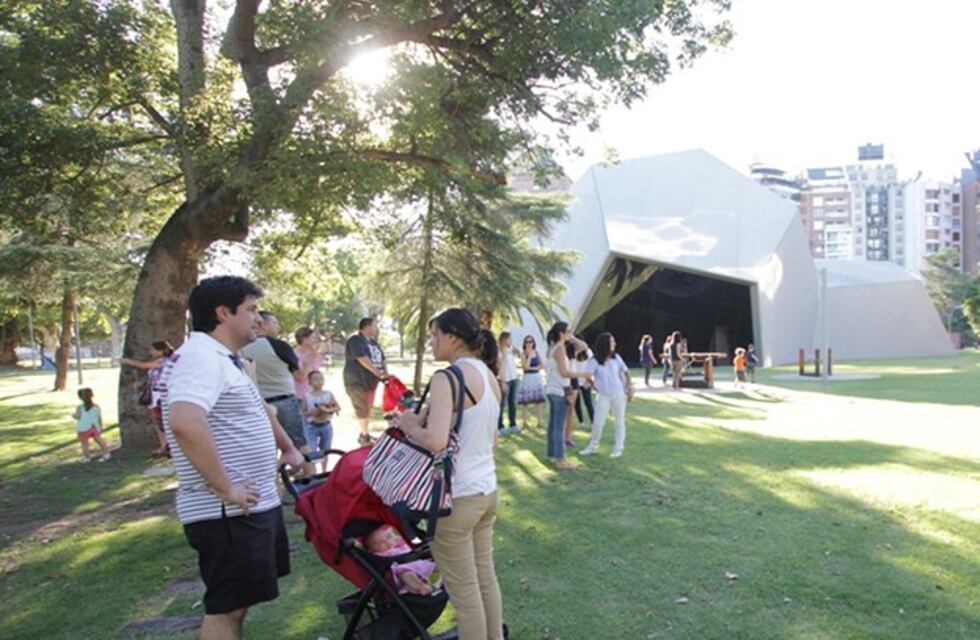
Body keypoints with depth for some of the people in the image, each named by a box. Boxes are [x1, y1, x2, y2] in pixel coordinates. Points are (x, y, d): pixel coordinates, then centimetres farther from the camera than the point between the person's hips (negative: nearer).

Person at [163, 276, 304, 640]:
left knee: (238, 601, 21)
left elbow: (256, 408, 32)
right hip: (228, 513, -10)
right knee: (226, 607, 1)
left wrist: (289, 448, 34)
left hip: (256, 505, 10)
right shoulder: (201, 356, -19)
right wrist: (225, 489, -29)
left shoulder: (225, 359, 15)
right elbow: (185, 422, -36)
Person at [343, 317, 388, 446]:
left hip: (370, 381, 9)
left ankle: (364, 434, 24)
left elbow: (381, 359, 13)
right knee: (363, 409, -7)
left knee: (368, 408, 14)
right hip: (357, 382, -9)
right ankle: (364, 435, 1)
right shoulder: (355, 340, -13)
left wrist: (386, 373, -4)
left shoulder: (373, 342, 16)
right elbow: (362, 359, -23)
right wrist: (378, 373, -25)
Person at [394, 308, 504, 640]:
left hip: (456, 497, -8)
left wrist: (409, 426, -10)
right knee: (485, 576, 21)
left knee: (463, 589, 6)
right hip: (487, 488, 9)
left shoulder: (447, 379, -18)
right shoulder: (489, 376, 8)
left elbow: (435, 441, -30)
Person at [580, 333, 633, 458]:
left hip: (619, 394, 2)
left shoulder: (616, 357, -1)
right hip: (603, 396, -2)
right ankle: (593, 447, 20)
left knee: (620, 421, 6)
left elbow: (626, 372, 6)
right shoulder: (594, 361, -12)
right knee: (598, 423, 1)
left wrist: (630, 388, 1)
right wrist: (596, 388, -6)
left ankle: (618, 449, 16)